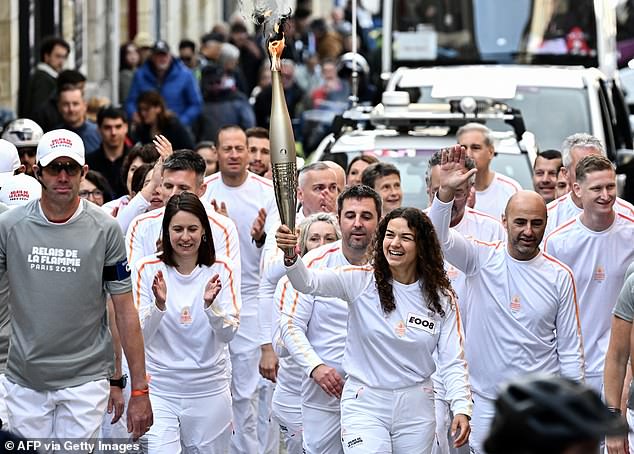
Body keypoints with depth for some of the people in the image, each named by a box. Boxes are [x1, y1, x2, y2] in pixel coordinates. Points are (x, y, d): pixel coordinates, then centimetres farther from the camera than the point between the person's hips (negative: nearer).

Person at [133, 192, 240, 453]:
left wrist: (211, 304, -25)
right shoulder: (149, 269, -3)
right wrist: (159, 305, -25)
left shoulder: (221, 269, 0)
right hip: (160, 389, -1)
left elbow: (229, 334, -7)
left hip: (209, 389, 1)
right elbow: (140, 337, -7)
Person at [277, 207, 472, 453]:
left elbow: (452, 361, -1)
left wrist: (462, 408, -14)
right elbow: (308, 282, -19)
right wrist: (291, 256, -40)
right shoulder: (362, 281, -5)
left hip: (416, 408, 2)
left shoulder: (441, 297, 0)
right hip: (364, 405, -2)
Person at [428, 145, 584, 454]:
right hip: (486, 401, 0)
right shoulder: (482, 259, -2)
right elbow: (438, 237, -19)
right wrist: (446, 191, -36)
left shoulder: (560, 276, 0)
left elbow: (570, 348, 4)